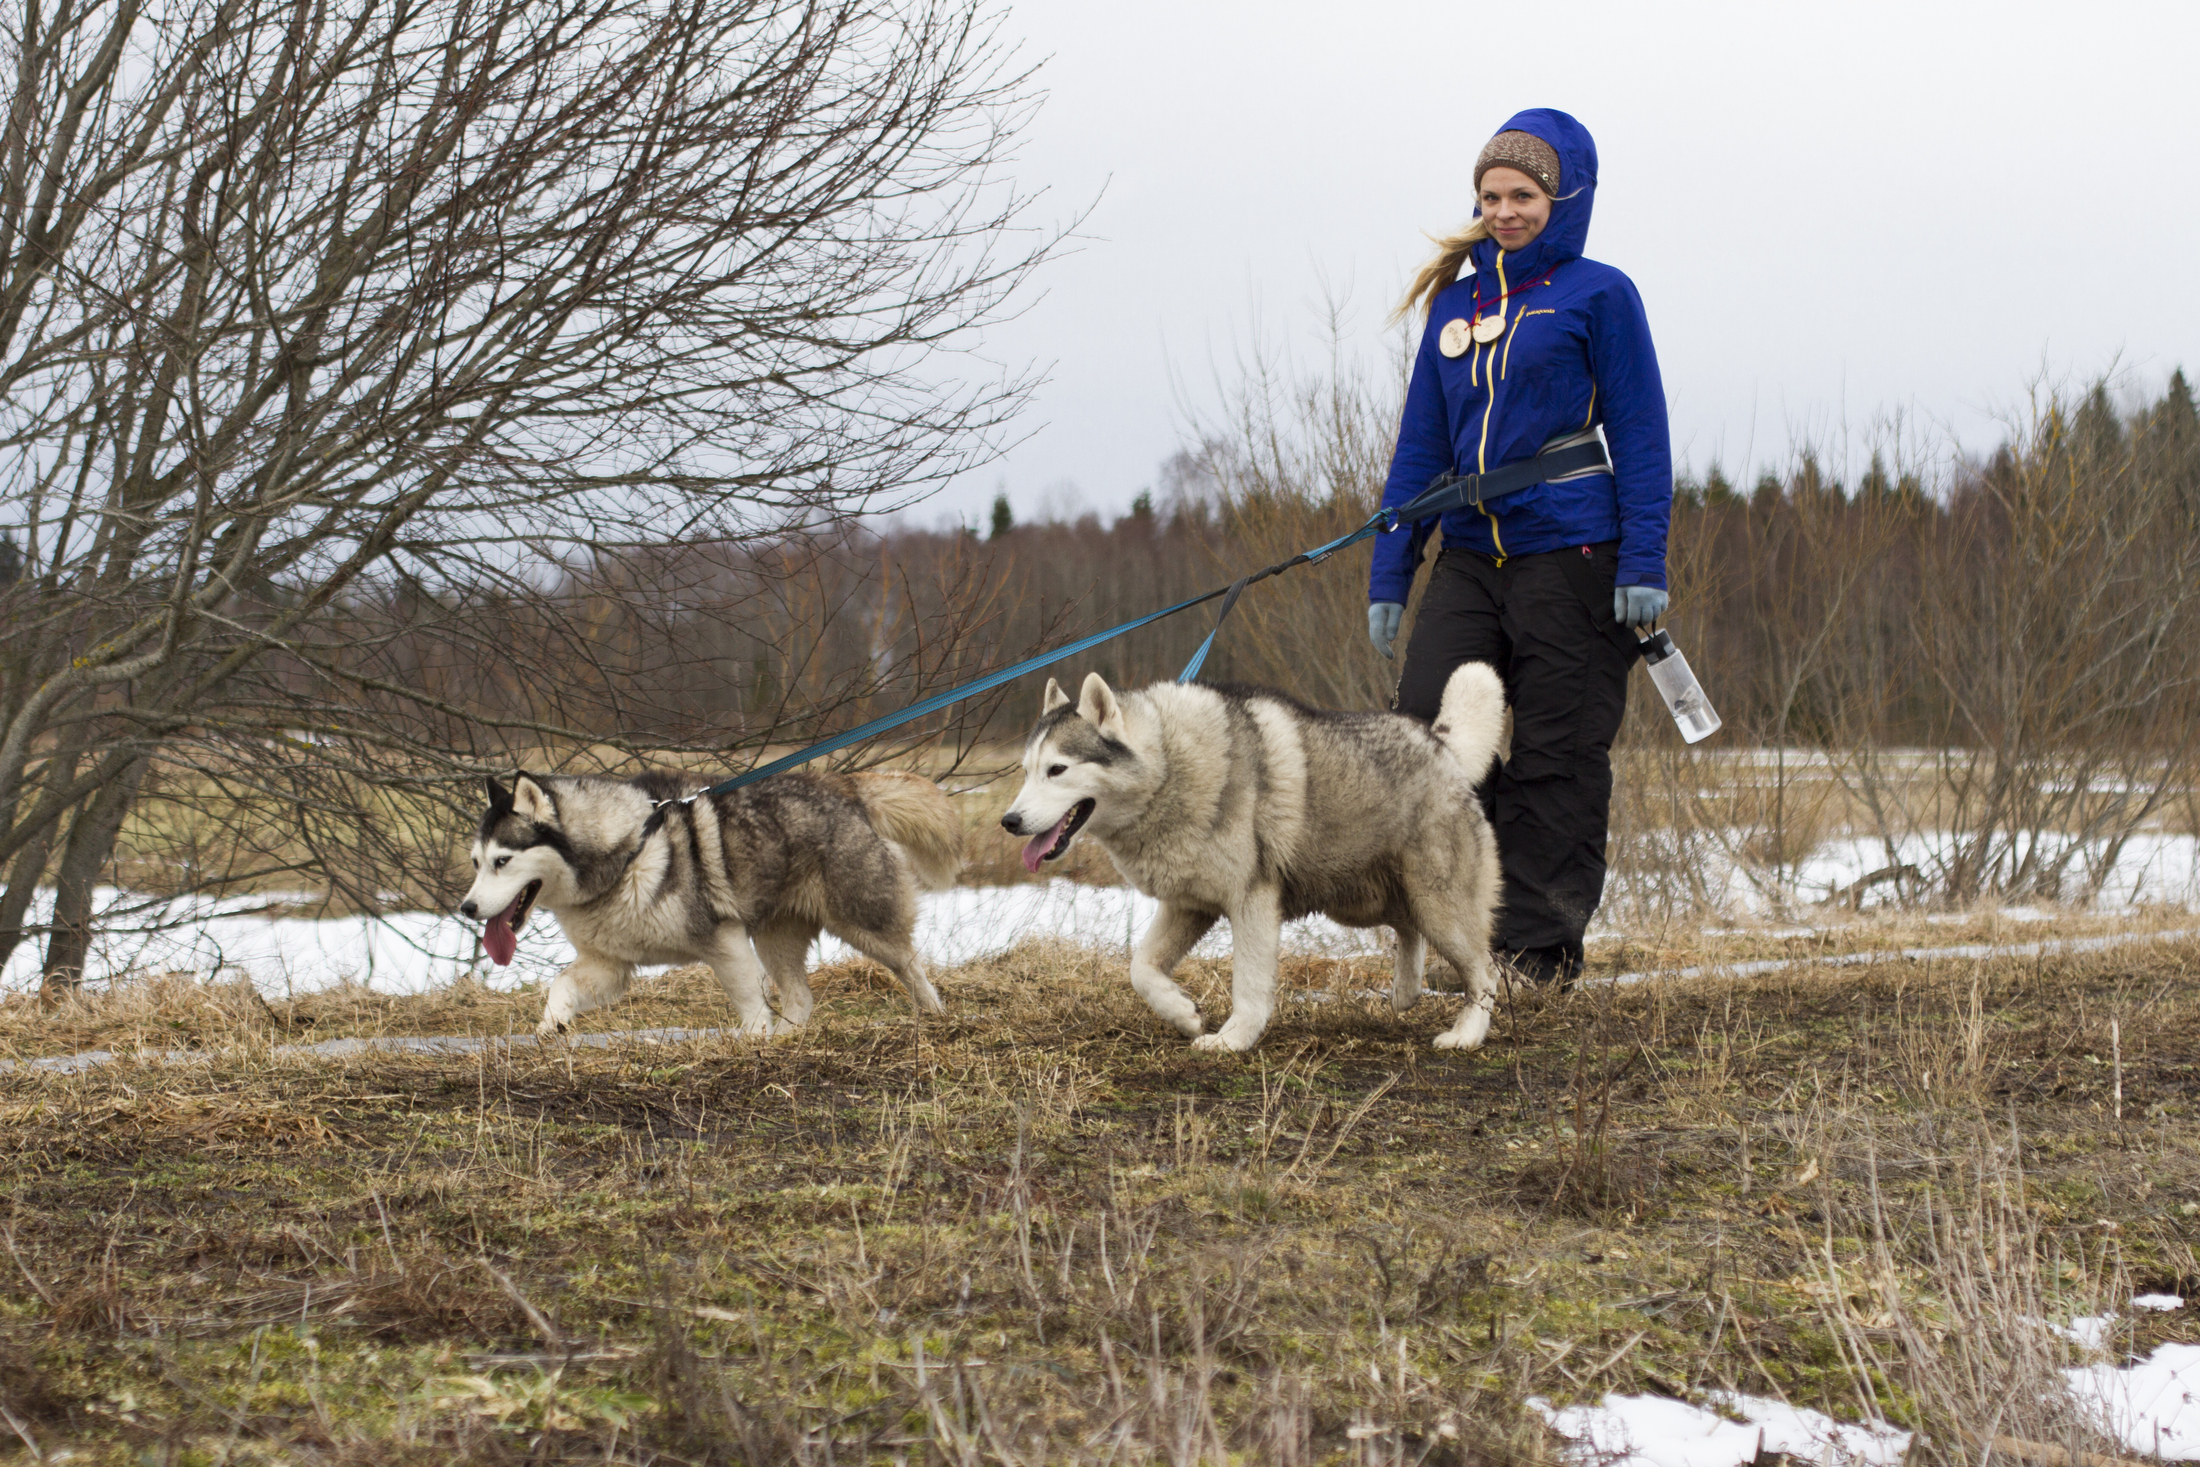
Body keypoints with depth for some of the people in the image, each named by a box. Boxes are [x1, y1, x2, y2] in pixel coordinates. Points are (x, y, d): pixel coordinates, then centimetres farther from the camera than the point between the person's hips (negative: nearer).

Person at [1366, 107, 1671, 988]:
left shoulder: (1597, 295, 0)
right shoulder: (1455, 304, 14)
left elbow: (1640, 436, -3)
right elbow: (1419, 449, 16)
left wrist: (1644, 562, -11)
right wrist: (1388, 575, 10)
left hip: (1571, 558, -4)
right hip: (1471, 559, 4)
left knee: (1555, 760, -1)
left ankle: (1540, 948, 7)